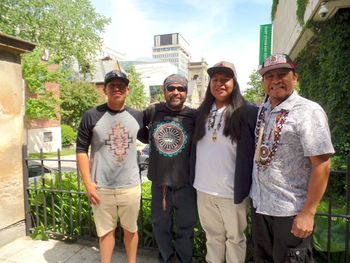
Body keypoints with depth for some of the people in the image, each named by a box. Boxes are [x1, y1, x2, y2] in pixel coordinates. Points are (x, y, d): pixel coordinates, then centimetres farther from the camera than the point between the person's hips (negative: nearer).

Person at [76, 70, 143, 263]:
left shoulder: (137, 116, 1)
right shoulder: (91, 116, -6)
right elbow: (81, 149, -4)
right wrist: (87, 183, -7)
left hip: (130, 186, 2)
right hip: (101, 188, -1)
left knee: (130, 229, 18)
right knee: (106, 230, 15)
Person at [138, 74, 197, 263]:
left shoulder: (194, 116, -10)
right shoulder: (152, 111, -4)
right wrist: (151, 140, 6)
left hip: (185, 182, -2)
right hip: (159, 181, 3)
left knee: (185, 227, 14)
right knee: (160, 225, 20)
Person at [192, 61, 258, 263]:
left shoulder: (248, 112, -11)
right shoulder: (203, 112, 5)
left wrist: (245, 184, -13)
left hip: (232, 189, -4)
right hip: (204, 188, 5)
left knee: (234, 237, 17)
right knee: (213, 234, 23)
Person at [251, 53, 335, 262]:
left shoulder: (309, 111, -14)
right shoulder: (262, 110, 4)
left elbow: (321, 164, -17)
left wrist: (308, 213, -19)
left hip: (290, 211, -6)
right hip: (259, 205, 6)